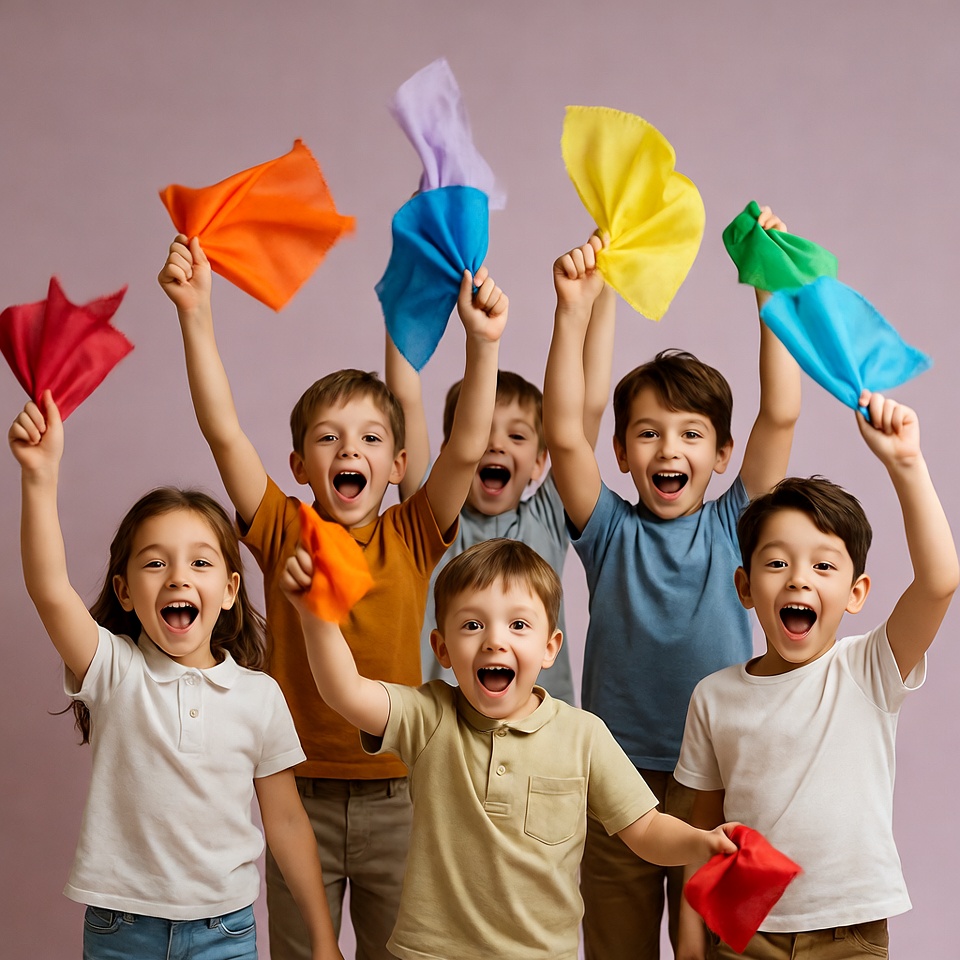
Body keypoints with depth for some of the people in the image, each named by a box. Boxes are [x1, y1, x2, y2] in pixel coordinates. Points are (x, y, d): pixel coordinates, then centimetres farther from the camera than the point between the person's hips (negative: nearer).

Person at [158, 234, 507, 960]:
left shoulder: (412, 537, -1)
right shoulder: (283, 532, -2)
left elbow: (467, 449, -14)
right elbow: (224, 432, -13)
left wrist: (484, 343, -27)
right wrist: (196, 313, -22)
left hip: (394, 797, 0)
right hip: (301, 795, 0)